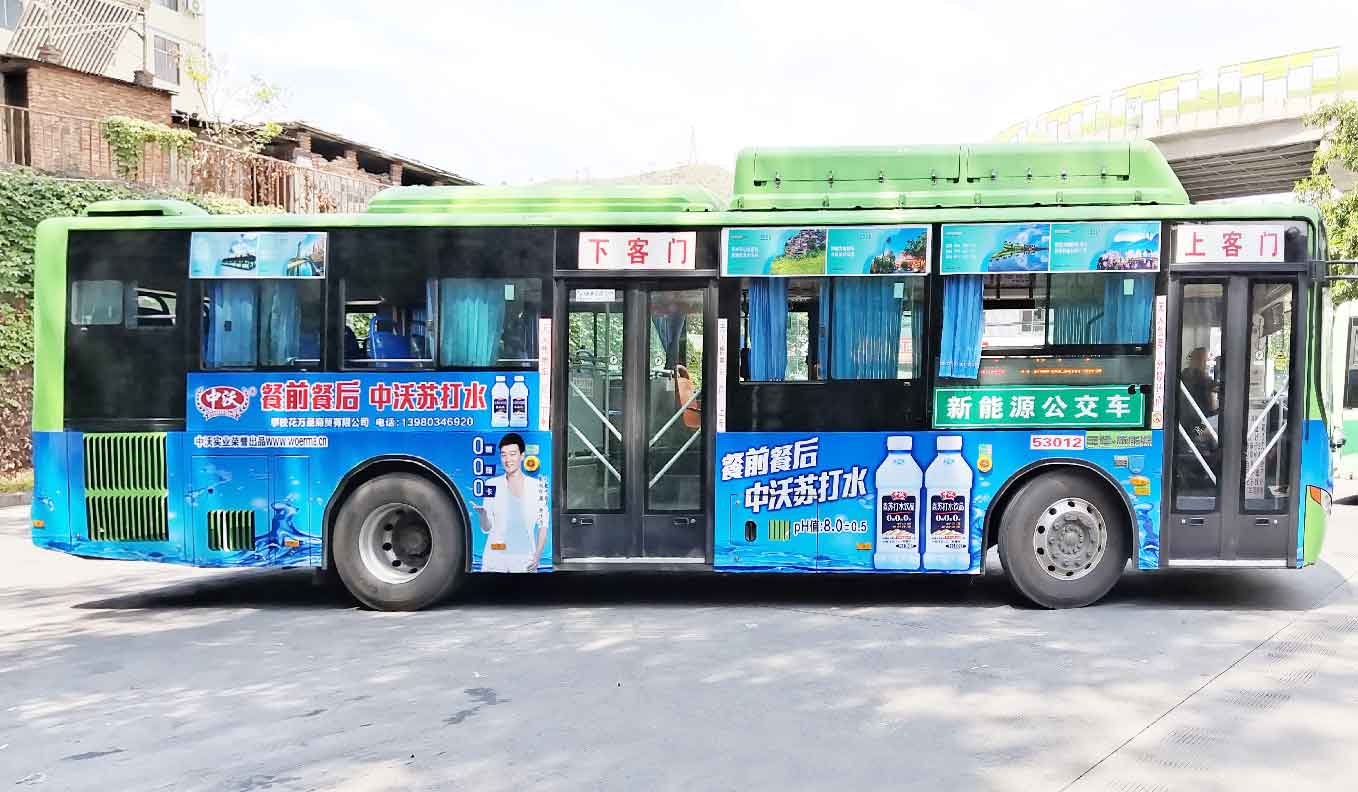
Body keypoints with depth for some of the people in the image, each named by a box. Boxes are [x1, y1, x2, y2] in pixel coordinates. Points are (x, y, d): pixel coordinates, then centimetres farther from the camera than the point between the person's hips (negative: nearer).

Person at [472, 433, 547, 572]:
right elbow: (486, 528, 6)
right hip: (495, 558, 1)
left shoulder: (537, 486, 3)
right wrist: (482, 514, -14)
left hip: (524, 559, 0)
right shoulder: (492, 485, 4)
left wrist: (537, 555, -4)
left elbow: (543, 525, 6)